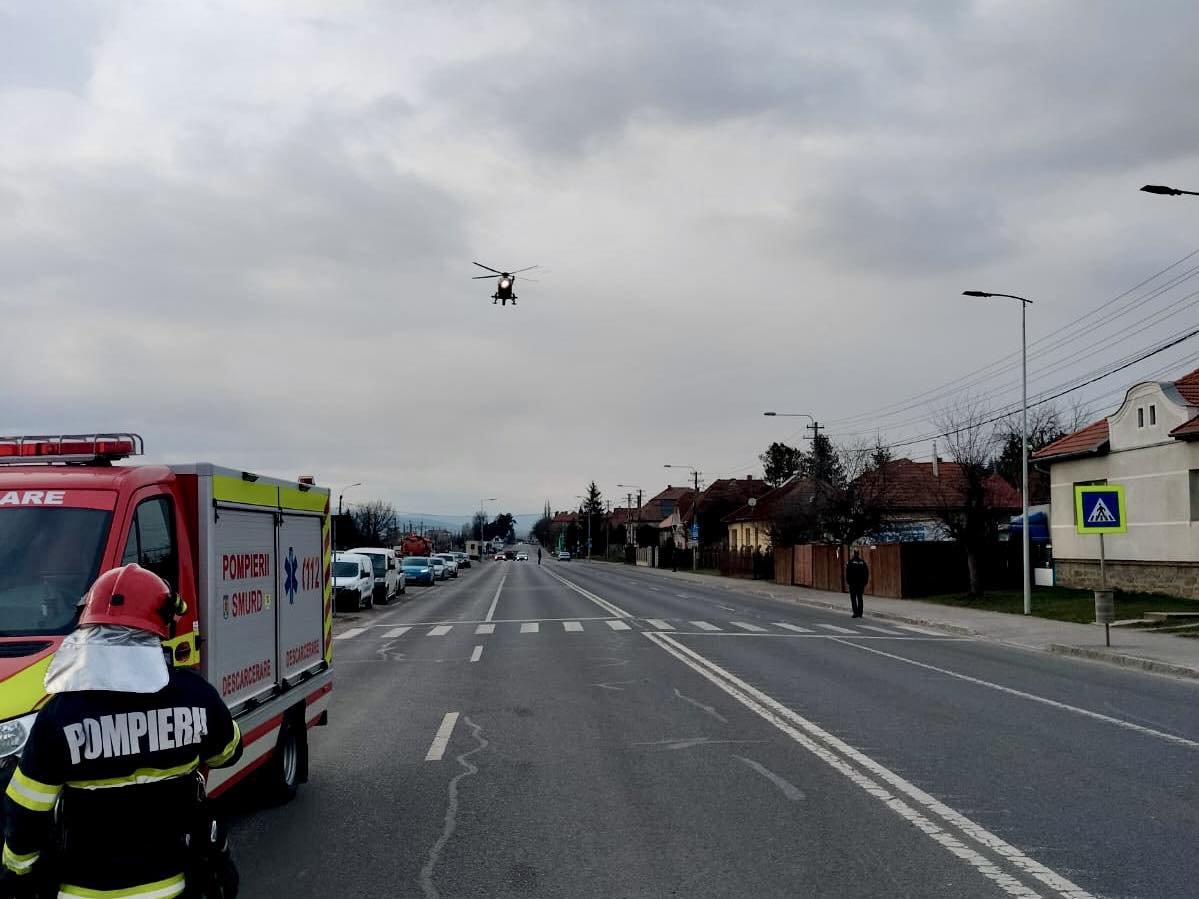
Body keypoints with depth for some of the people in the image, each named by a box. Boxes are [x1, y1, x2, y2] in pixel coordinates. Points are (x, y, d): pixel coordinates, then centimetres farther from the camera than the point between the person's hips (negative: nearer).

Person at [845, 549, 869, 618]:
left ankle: (856, 613, -8)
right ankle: (860, 613, 11)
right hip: (861, 583, 4)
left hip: (853, 583, -4)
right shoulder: (863, 562, 3)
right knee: (860, 598, 12)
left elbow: (847, 573, -9)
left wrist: (847, 582, -2)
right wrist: (865, 582, 13)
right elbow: (867, 573, 7)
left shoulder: (851, 562, -8)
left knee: (853, 598, 2)